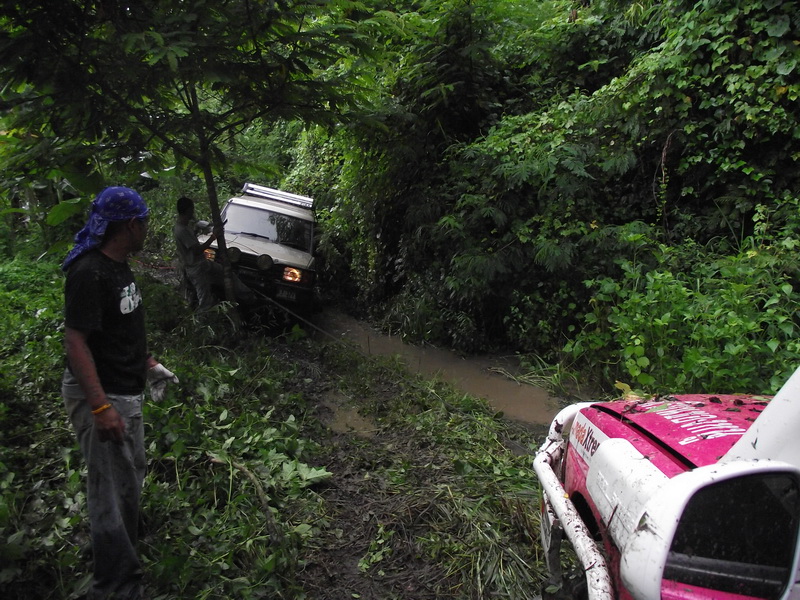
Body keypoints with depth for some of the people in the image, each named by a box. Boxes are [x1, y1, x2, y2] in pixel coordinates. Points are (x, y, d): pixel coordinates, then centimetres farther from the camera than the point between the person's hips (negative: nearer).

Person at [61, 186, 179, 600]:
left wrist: (148, 363, 18)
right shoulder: (89, 273, -22)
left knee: (132, 473, 22)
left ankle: (127, 546, 42)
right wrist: (101, 407, -27)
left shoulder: (119, 266, 7)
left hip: (126, 391, 10)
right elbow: (75, 341, -25)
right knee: (110, 487, 1)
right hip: (100, 395, -10)